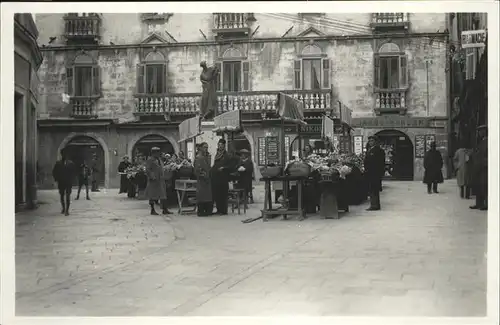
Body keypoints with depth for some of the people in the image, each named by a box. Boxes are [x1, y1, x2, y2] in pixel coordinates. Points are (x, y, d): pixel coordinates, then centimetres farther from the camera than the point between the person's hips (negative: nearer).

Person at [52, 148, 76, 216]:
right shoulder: (58, 163, 5)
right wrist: (57, 179, -1)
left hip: (68, 182, -2)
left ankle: (67, 210, -8)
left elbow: (73, 172, 4)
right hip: (61, 182, 2)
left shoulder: (71, 163, 2)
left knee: (68, 196, -7)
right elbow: (54, 172, 9)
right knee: (61, 195, 12)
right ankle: (63, 208, 32)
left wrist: (71, 180, -5)